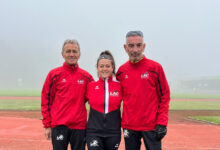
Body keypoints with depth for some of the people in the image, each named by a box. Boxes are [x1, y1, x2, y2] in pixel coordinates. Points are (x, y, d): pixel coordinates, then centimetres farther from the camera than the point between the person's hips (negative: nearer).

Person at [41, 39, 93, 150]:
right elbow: (46, 100, 2)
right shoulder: (54, 74, 1)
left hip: (79, 126, 2)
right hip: (59, 126, -2)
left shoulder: (86, 77, 6)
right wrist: (47, 125, -1)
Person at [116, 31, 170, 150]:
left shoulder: (155, 67, -4)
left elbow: (164, 96, -2)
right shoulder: (121, 71, 5)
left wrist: (162, 123, -8)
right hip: (129, 126, 3)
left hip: (151, 127, -3)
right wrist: (120, 123, 8)